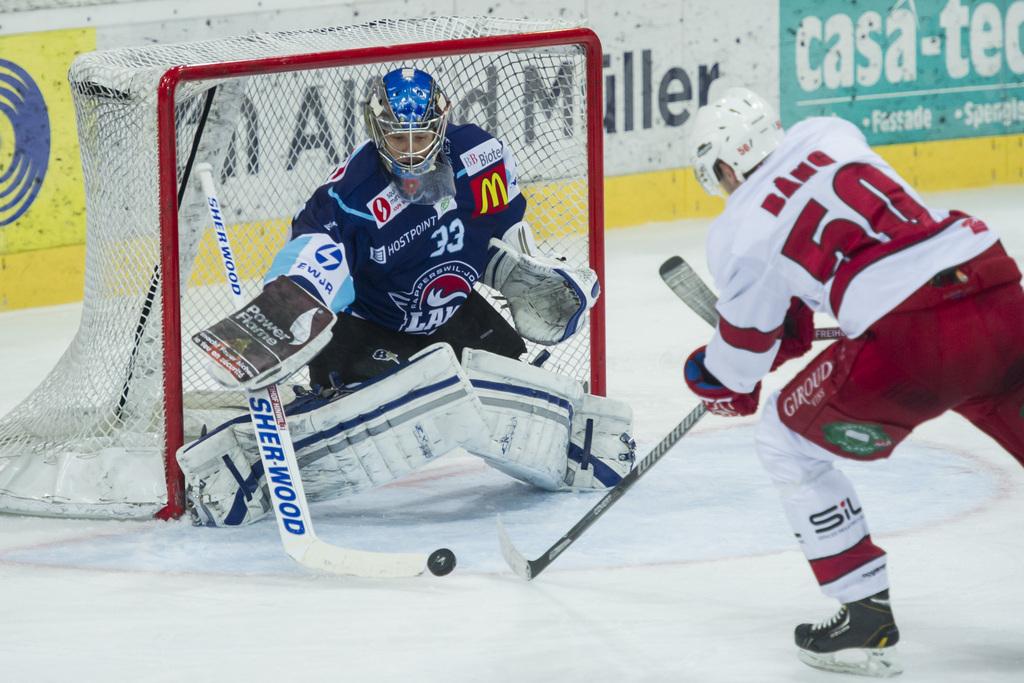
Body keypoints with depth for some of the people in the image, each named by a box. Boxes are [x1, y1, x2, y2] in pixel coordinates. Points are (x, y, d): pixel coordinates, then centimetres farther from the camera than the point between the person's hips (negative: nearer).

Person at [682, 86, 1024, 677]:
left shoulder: (740, 234, 7)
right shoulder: (829, 136, 18)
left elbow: (744, 353, 18)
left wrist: (717, 382, 41)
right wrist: (792, 322, 40)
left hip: (911, 344, -5)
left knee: (788, 439, 18)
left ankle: (866, 614, 16)